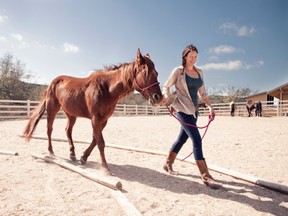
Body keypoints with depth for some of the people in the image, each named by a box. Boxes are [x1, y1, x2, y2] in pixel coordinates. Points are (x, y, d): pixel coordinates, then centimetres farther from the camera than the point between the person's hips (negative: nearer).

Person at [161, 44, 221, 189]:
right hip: (182, 109, -7)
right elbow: (166, 86, 0)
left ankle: (168, 163, 34)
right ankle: (206, 176, -8)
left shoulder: (199, 72, 13)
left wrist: (210, 106, 3)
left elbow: (202, 93, 15)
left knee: (182, 138, 14)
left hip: (194, 109, 7)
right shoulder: (178, 71, -3)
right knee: (197, 139, -13)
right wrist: (167, 97, -22)